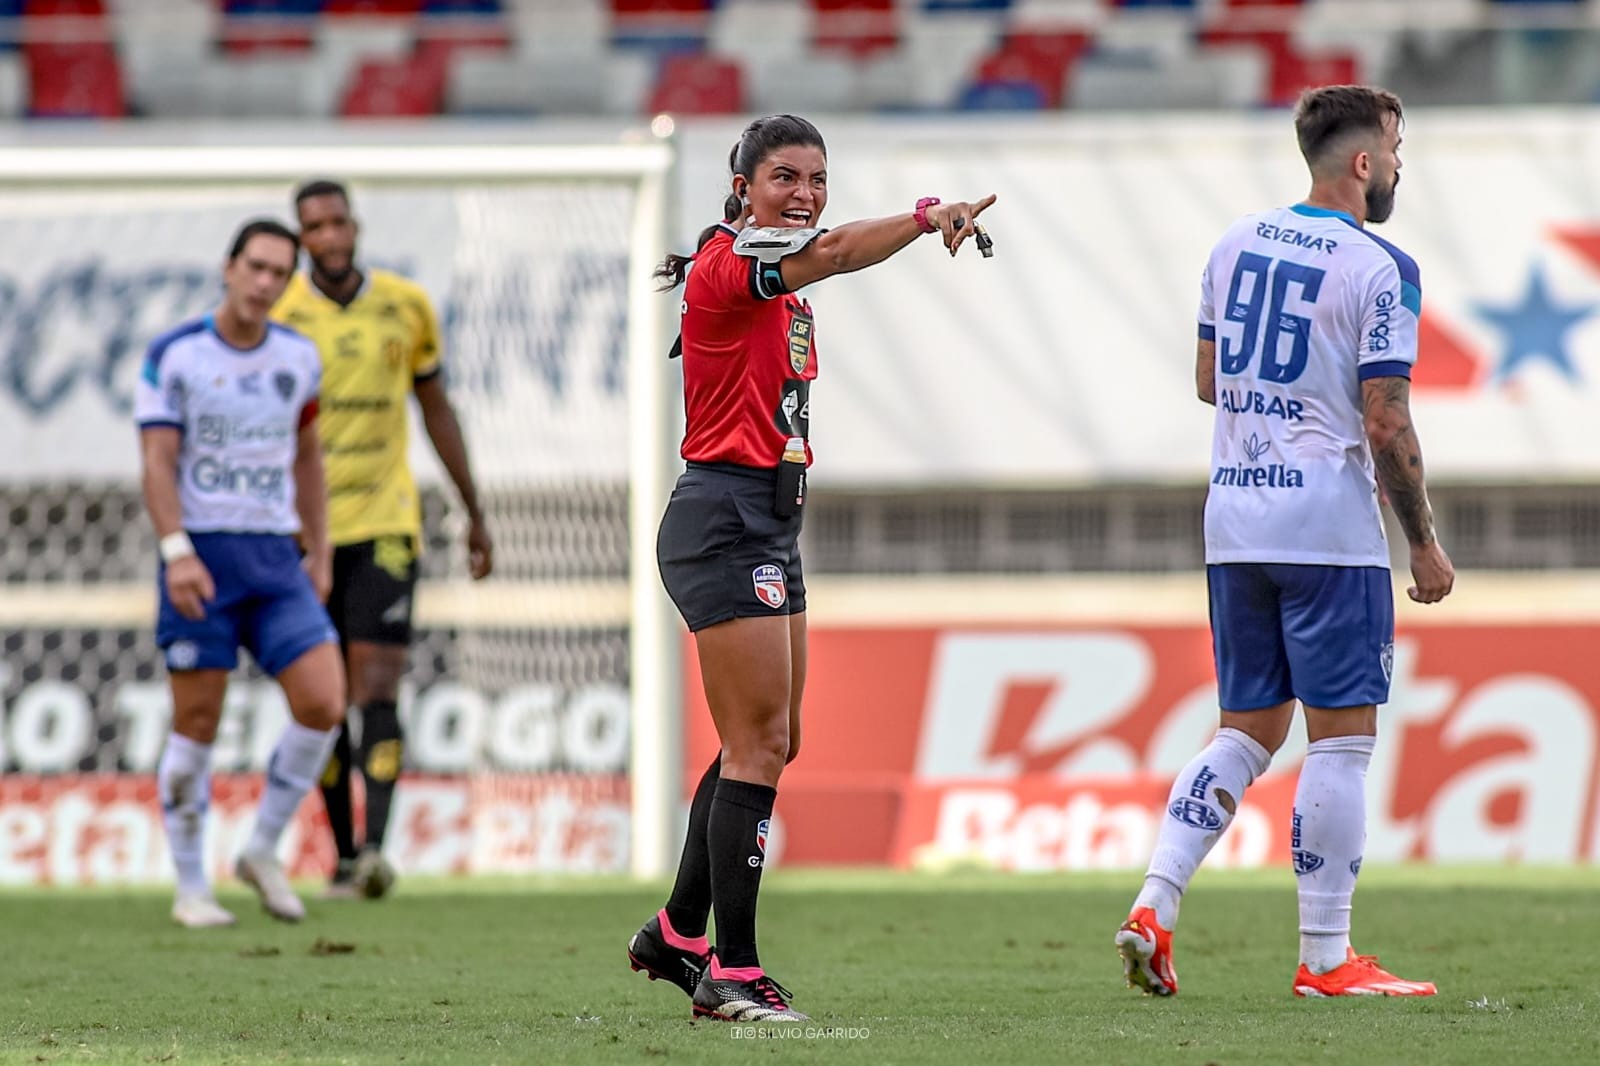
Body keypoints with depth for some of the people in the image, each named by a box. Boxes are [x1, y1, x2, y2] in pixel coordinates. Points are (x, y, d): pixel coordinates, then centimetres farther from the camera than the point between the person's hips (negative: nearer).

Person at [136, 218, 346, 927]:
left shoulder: (298, 358, 8)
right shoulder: (173, 356, -5)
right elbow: (158, 461, -11)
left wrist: (319, 553, 18)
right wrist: (177, 551, -24)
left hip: (276, 559, 4)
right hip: (201, 556, -4)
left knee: (323, 704, -10)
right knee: (197, 722, -2)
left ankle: (263, 850, 8)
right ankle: (190, 890, 9)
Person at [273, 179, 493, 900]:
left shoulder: (405, 306, 4)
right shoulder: (279, 316, -3)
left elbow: (436, 409, 15)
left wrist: (474, 513, 18)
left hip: (385, 522, 0)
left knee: (376, 680, -13)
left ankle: (376, 846, -22)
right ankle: (344, 856, 15)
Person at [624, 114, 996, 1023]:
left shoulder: (782, 283, 16)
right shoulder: (729, 264, -15)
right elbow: (831, 252, -32)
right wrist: (928, 217, -40)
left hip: (771, 524, 10)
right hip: (725, 524, -10)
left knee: (769, 743, 15)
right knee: (760, 745, -11)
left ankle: (678, 934, 27)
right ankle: (732, 974, -7)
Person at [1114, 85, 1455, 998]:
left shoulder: (1237, 244, 10)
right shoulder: (1381, 271, -11)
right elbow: (1386, 425, -13)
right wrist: (1426, 543, -4)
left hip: (1234, 517, 7)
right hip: (1329, 522, -7)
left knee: (1247, 732, 14)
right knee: (1342, 739, -1)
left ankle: (1153, 907, 1)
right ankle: (1326, 958, 1)